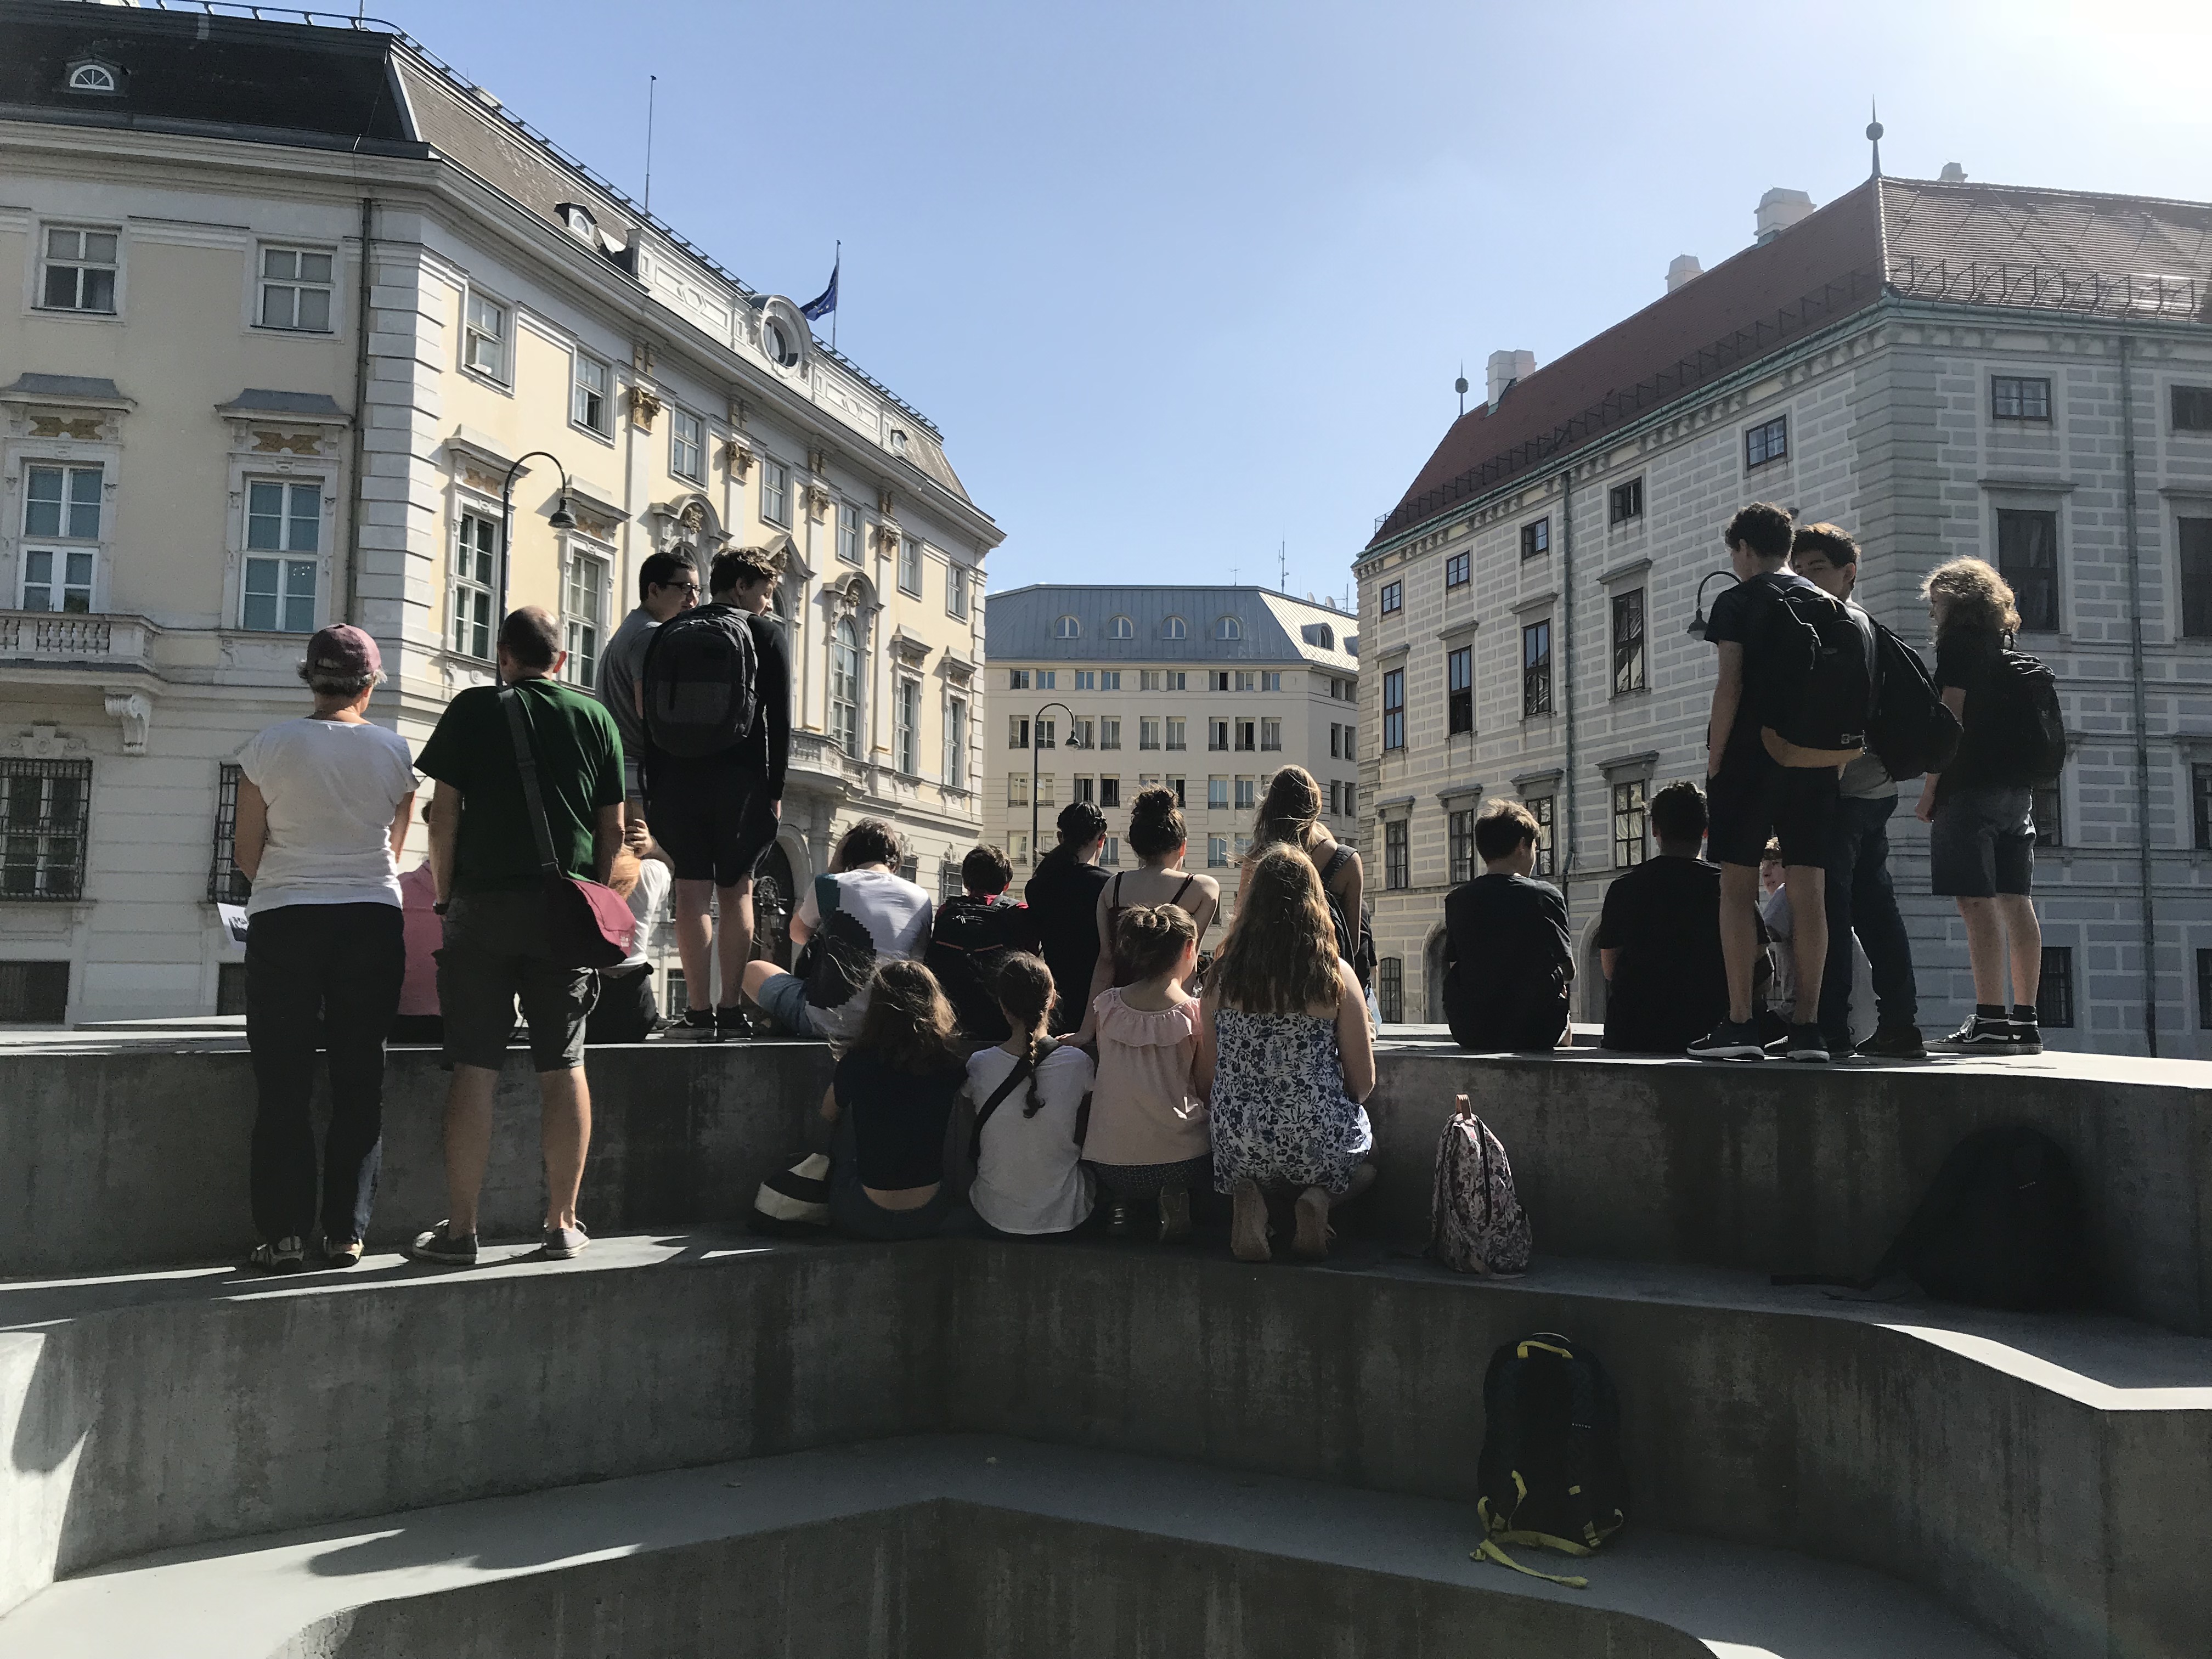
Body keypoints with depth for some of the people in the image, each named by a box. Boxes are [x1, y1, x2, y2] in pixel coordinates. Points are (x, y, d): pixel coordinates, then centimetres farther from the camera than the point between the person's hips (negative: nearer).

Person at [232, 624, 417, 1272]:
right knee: (358, 1082, 6)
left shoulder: (269, 746, -2)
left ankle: (284, 1235, 6)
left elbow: (247, 852, 2)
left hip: (284, 922, -1)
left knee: (283, 1084, 6)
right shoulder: (393, 751, 0)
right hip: (372, 921, 1)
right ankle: (346, 1233, 8)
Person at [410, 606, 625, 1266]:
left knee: (474, 1068, 1)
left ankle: (460, 1228, 5)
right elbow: (613, 827, 7)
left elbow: (445, 814, -1)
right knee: (563, 1066, 5)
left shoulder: (472, 709, 3)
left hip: (482, 903, -1)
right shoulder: (595, 716, 8)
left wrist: (444, 894, 8)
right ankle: (562, 1224, 10)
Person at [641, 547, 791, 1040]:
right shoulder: (765, 633, 0)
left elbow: (648, 715, 7)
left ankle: (699, 1010, 2)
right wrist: (775, 789, 1)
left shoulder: (670, 634, 10)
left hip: (677, 780, 3)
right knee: (736, 892, 5)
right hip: (742, 782, -2)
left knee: (692, 892, 4)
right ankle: (729, 1010, 1)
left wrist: (654, 787, 10)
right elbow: (779, 719, -4)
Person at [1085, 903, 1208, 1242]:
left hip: (1110, 1167, 4)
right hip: (1178, 1161, -4)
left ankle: (1124, 1202, 9)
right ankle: (1173, 1199, 2)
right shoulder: (1195, 1012, -10)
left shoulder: (1107, 1004, -1)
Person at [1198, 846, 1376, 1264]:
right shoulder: (1336, 976, -8)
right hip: (1317, 1148, -2)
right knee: (1369, 1164, 31)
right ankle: (1320, 1199, -2)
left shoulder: (1224, 973, -3)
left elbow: (1204, 1082, 1)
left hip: (1238, 1149, 2)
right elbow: (1363, 1083, -4)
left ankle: (1247, 1197, 2)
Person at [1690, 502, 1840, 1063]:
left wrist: (1714, 760, -8)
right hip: (1815, 764, 5)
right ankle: (1808, 1028, 3)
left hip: (1751, 758, -5)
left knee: (1737, 886, -2)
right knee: (1809, 891, 3)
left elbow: (1730, 685, -11)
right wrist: (1832, 758, 16)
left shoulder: (1737, 601, -1)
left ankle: (1740, 1023, -7)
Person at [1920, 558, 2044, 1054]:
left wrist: (1929, 789, -10)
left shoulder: (1960, 641, -2)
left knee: (1977, 902, -12)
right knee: (2015, 903, 6)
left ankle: (1990, 1021, -18)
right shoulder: (2008, 646, 21)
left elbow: (1951, 717, -11)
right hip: (2016, 790, 8)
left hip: (1971, 788, -8)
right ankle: (2024, 1022, 6)